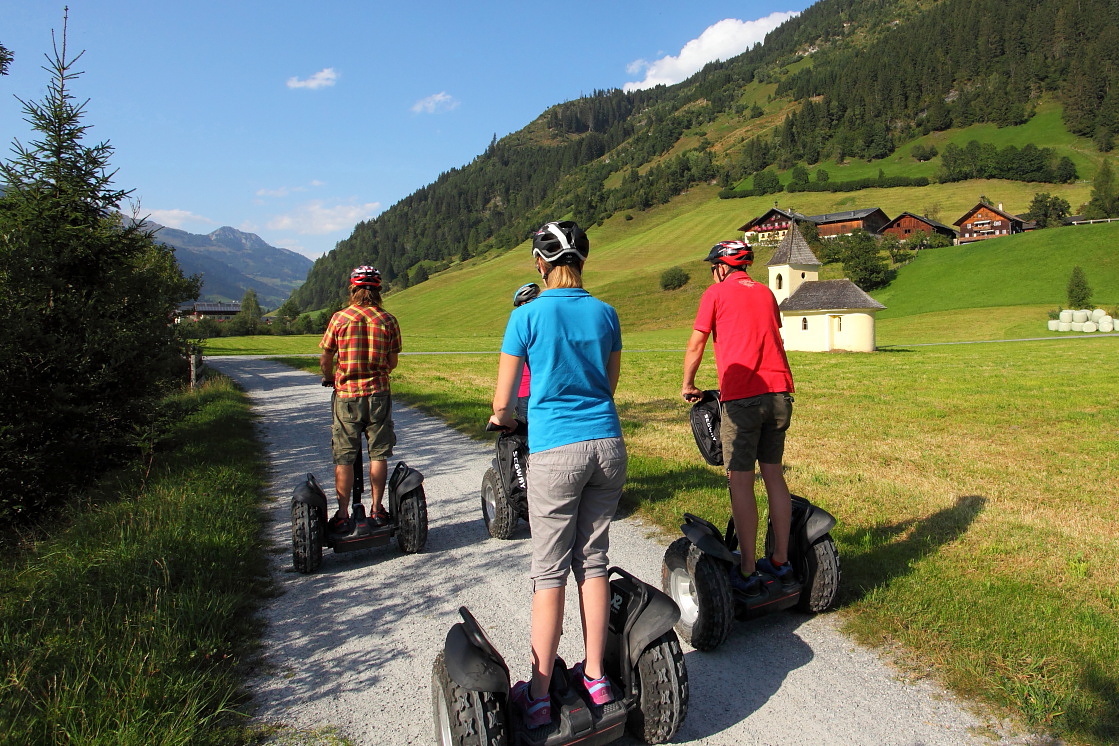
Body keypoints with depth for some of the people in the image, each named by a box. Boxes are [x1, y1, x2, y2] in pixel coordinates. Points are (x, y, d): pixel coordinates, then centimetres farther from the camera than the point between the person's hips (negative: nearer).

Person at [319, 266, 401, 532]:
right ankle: (377, 511, 15)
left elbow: (325, 360, 0)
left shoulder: (339, 318, -4)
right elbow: (392, 363, 3)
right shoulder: (388, 320, -1)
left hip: (346, 394, -1)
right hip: (378, 393, 1)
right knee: (378, 454, 9)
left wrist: (329, 379, 21)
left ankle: (343, 516, 10)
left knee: (344, 458, 6)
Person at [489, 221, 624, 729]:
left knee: (549, 570, 4)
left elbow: (502, 403, -1)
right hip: (607, 445, 4)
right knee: (593, 561, 14)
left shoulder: (527, 316, -5)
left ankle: (538, 697, 13)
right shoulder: (604, 313, 7)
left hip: (555, 452, -4)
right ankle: (594, 677, 24)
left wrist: (502, 417, 21)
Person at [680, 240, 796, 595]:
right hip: (780, 392, 6)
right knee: (773, 474, 14)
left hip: (742, 397, -6)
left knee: (740, 482, -1)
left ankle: (747, 573, 3)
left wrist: (688, 385, 19)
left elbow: (696, 345, 5)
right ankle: (780, 561, 22)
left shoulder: (716, 293, 3)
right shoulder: (765, 292, 19)